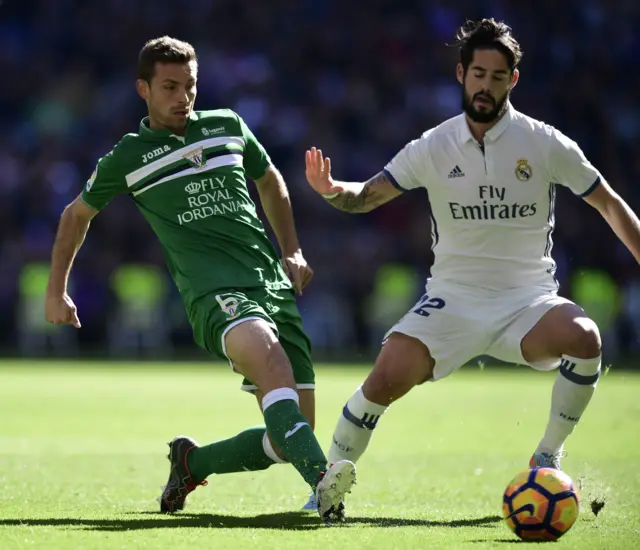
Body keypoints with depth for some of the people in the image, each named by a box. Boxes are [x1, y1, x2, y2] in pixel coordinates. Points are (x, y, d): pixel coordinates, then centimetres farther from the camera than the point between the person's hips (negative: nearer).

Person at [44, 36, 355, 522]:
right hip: (213, 290, -5)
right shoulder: (128, 157, 9)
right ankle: (321, 479, -56)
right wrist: (57, 293, 26)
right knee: (266, 352, -39)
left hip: (274, 285, 5)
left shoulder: (228, 126, 16)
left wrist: (293, 252, 26)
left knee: (286, 441, -4)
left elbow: (270, 181, 34)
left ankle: (192, 462, 21)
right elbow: (78, 214, 25)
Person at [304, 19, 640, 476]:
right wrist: (331, 190, -20)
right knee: (387, 378, -22)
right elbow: (366, 197, 3)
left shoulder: (545, 144, -4)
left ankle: (548, 458, -10)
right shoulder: (433, 148, -1)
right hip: (453, 297, 0)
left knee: (584, 338, -32)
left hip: (527, 299, 0)